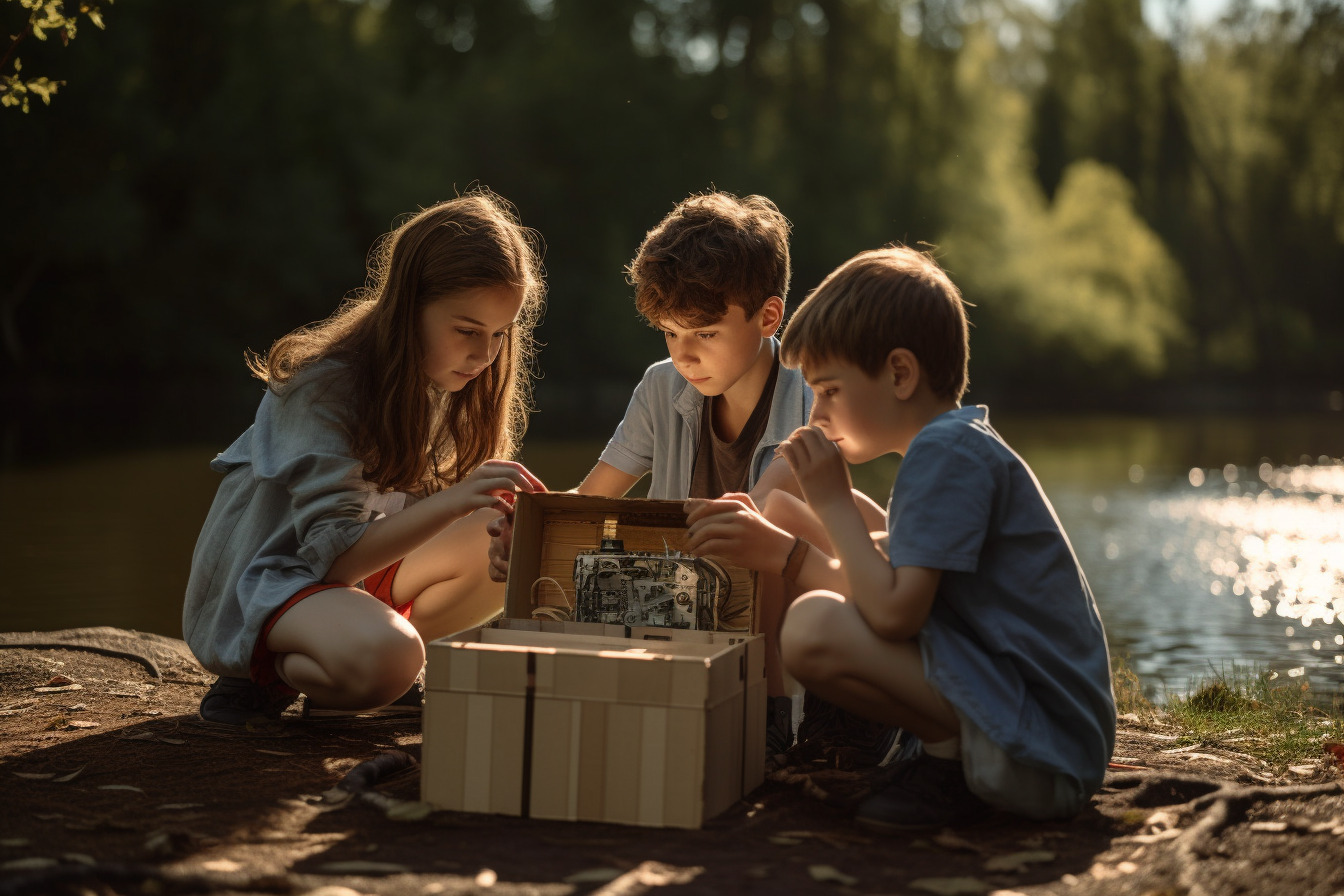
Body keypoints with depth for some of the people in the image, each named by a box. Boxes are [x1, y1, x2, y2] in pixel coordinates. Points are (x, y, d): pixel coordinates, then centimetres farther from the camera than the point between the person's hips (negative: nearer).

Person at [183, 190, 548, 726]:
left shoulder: (440, 377, 1)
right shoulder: (327, 385, -23)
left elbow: (423, 513, 5)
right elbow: (333, 555, -27)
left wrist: (493, 503, -16)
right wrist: (451, 501, -39)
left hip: (366, 564, 8)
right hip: (264, 579, -8)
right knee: (383, 660, -38)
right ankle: (265, 675, -7)